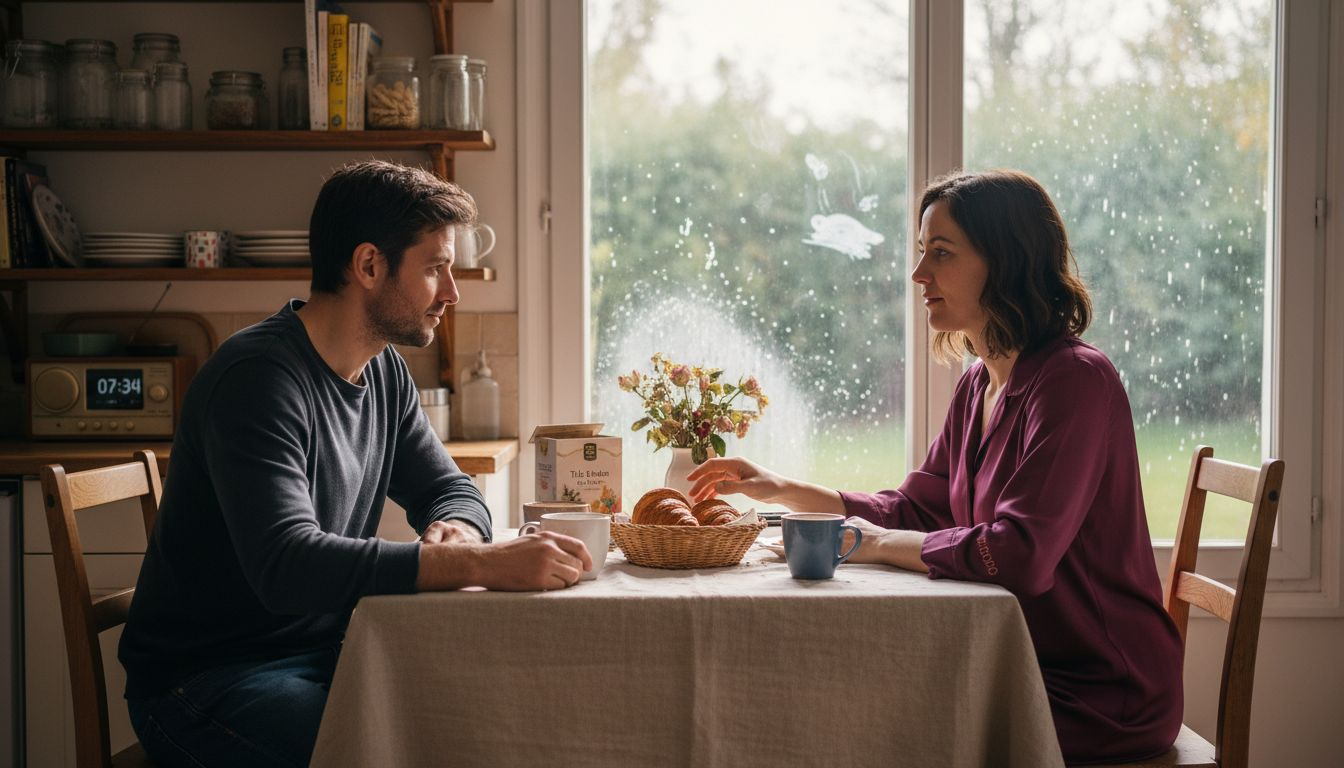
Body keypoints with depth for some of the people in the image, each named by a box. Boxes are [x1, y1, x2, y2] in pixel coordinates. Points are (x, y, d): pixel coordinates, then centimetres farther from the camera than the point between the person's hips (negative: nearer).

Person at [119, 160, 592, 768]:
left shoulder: (385, 372, 6)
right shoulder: (257, 376, -22)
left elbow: (449, 489, 15)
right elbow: (287, 564, -34)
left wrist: (454, 531, -12)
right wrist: (482, 564, -39)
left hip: (324, 651, 8)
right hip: (203, 682, -8)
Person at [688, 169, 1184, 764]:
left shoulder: (1075, 380, -21)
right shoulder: (979, 385, 8)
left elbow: (1018, 554, -30)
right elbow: (915, 509, 18)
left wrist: (877, 544, -16)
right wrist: (780, 489, 8)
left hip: (1101, 700, -7)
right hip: (1024, 667, 7)